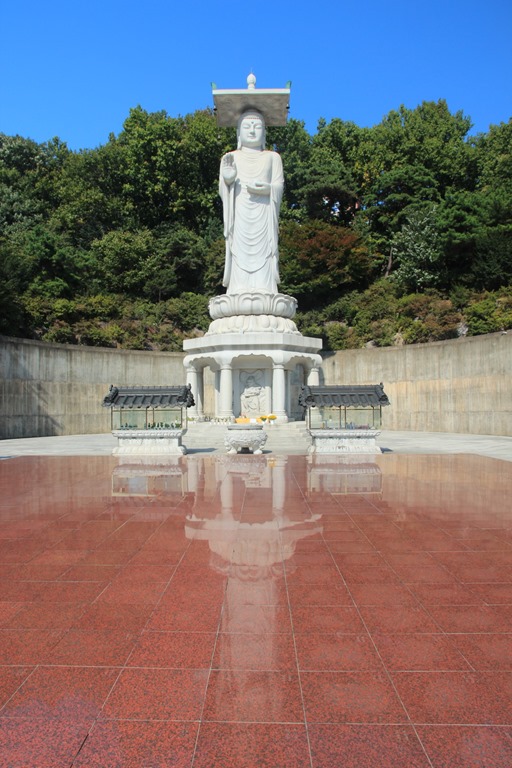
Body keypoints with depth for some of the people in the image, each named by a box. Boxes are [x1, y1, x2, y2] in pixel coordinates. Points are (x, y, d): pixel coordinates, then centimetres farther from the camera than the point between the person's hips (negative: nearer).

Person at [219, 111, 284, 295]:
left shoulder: (272, 157, 19)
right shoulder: (230, 158, 18)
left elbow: (279, 186, 6)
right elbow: (223, 190, 6)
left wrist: (266, 188, -15)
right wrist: (227, 179, -16)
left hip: (263, 216, 0)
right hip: (239, 217, 0)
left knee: (263, 257, -11)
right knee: (239, 256, -10)